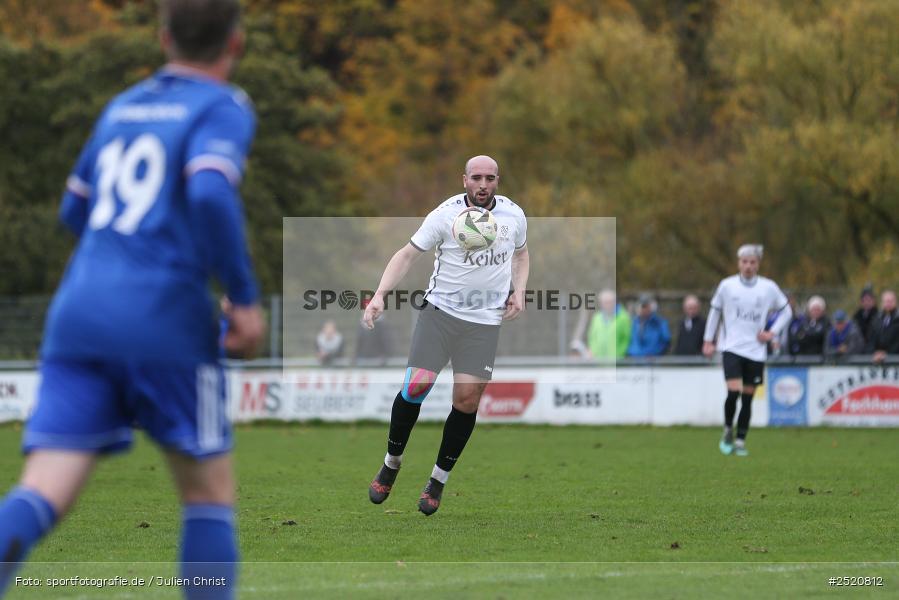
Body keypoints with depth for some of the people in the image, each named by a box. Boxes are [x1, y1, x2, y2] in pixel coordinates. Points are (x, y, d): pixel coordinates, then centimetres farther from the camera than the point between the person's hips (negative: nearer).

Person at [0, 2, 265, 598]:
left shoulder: (122, 107, 21)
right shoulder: (223, 108, 2)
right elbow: (210, 193, -16)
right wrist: (246, 298, -9)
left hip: (79, 314, 5)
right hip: (165, 324, -4)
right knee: (210, 491, 12)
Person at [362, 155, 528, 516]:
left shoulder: (514, 215, 3)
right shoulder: (446, 214, -8)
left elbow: (520, 253, 23)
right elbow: (409, 253, -8)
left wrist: (518, 292, 5)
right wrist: (380, 294, -20)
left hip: (485, 321, 2)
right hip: (440, 310, -2)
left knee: (468, 398, -5)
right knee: (416, 385, -12)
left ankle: (439, 479, 12)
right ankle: (392, 462, 11)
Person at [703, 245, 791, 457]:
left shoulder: (769, 288, 2)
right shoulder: (727, 286, 0)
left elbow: (786, 311, 14)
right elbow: (715, 311, 12)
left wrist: (772, 332, 2)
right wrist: (708, 340, 11)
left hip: (756, 350, 2)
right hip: (732, 348, -2)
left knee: (747, 398, 4)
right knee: (733, 392, -17)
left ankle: (740, 441, 14)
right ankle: (728, 430, 6)